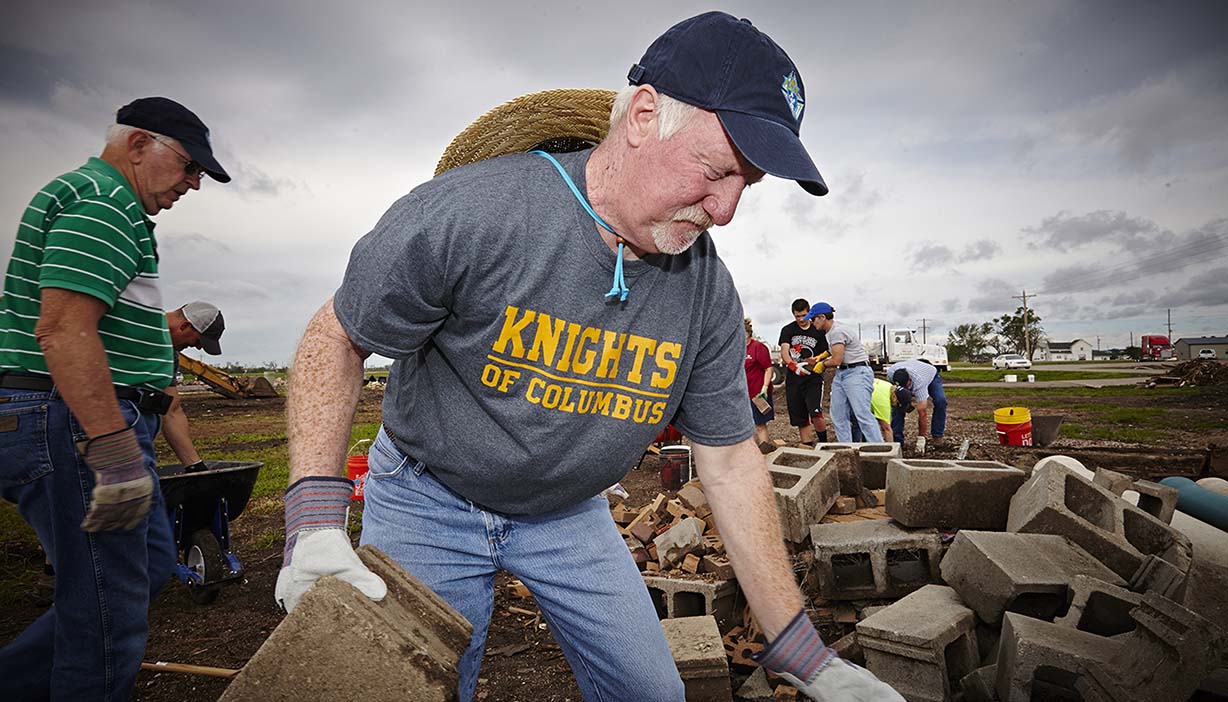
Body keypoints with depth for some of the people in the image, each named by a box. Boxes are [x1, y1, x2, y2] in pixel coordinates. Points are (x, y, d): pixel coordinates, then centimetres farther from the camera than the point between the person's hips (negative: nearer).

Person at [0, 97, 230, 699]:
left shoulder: (106, 204, 21)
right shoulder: (102, 199, -13)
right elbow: (63, 329, -24)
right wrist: (117, 455, -26)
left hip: (95, 428, 11)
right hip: (79, 425, -11)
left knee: (151, 562, 19)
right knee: (110, 609, -2)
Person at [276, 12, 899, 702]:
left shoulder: (709, 292, -14)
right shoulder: (468, 212, -27)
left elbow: (732, 462, -8)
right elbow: (337, 339, -13)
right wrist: (317, 521, -23)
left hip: (570, 514, 4)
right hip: (430, 503, -2)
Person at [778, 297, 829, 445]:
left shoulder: (818, 332, 8)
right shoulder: (788, 330, 7)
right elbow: (784, 351, -9)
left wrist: (816, 361, -13)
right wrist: (793, 365, -28)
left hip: (813, 378, -2)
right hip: (793, 379, 2)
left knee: (815, 414, -19)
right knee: (800, 419, 6)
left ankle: (824, 443, 1)